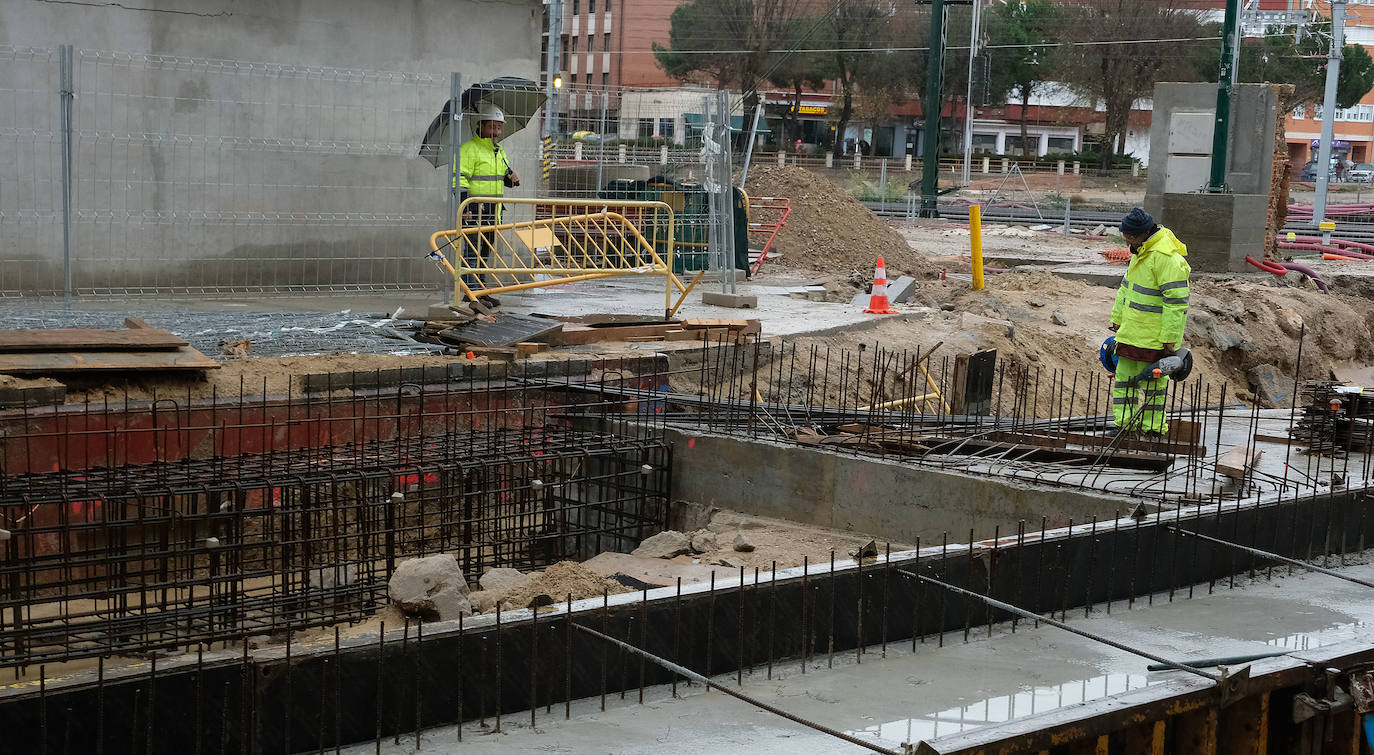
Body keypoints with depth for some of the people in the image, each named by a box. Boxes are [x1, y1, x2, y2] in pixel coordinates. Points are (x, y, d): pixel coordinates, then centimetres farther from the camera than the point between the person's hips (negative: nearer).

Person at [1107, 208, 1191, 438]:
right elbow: (1126, 288, 23)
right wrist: (1117, 319, 24)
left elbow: (1177, 301, -21)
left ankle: (1153, 429, 11)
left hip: (1155, 337, -9)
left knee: (1152, 381, 1)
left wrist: (1170, 339, -21)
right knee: (1124, 376, 10)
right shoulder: (1141, 251, 12)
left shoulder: (1167, 258, -20)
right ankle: (1124, 424, 18)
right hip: (1133, 332, 9)